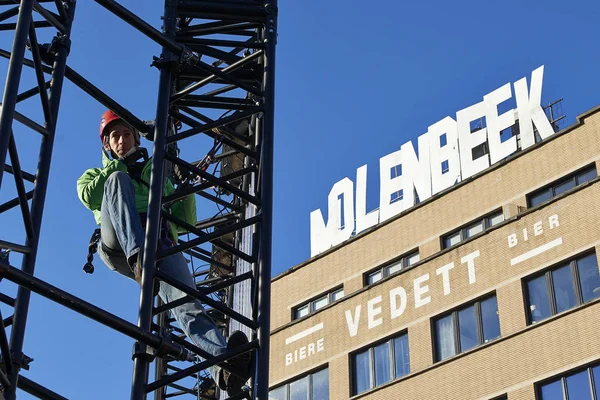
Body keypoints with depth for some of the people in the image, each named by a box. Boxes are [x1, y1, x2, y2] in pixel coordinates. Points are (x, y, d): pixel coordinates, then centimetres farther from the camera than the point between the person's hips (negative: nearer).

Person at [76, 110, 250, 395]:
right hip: (119, 245, 0)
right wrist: (116, 167, 15)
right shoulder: (97, 174, 37)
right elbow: (88, 196, 10)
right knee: (117, 179, -28)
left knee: (185, 301, -31)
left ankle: (222, 366, -61)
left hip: (159, 242, 0)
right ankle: (139, 258, -51)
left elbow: (186, 221, 30)